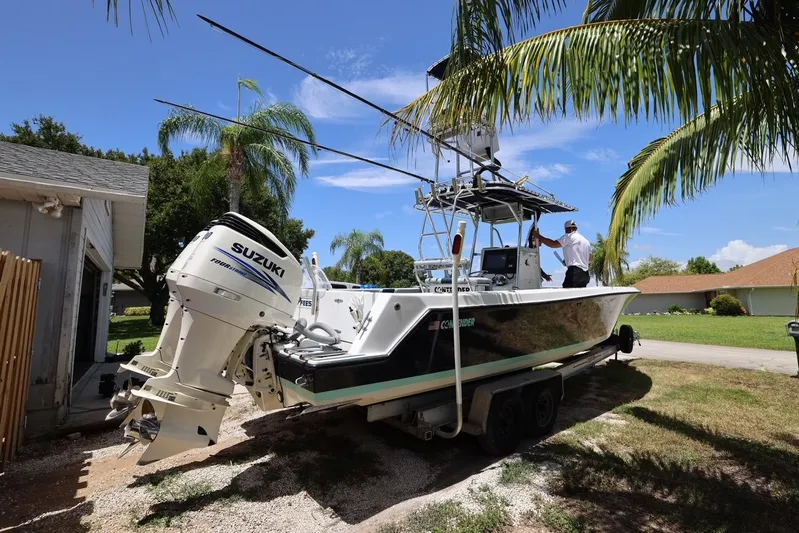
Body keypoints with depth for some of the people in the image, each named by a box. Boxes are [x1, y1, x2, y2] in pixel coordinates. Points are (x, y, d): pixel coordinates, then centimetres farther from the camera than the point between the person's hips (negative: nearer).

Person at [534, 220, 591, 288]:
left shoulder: (570, 236, -1)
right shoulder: (586, 241, 25)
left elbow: (554, 244, -10)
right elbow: (589, 260, 27)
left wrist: (539, 236, -2)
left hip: (575, 272, -9)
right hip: (585, 274, 9)